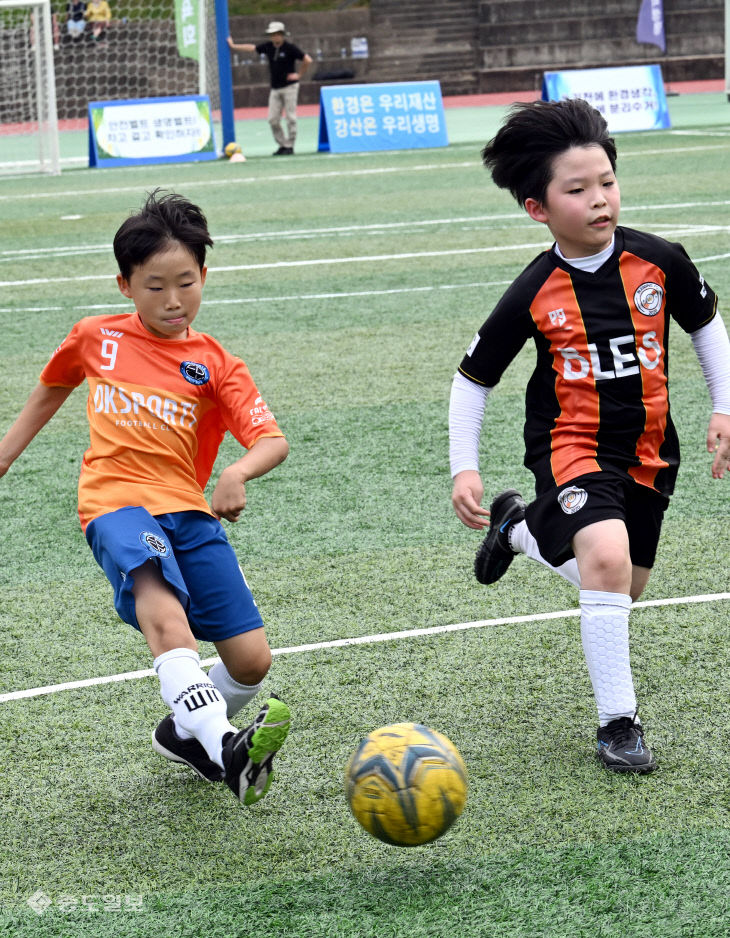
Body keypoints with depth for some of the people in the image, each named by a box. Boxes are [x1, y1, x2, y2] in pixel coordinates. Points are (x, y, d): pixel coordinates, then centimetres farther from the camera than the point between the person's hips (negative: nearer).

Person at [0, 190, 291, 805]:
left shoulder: (215, 364, 6)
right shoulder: (95, 338, 10)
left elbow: (273, 441, -4)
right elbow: (52, 389, 31)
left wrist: (239, 473, -26)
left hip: (189, 509, 2)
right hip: (116, 502, -2)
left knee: (252, 660, -2)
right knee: (163, 614, -33)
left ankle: (184, 733, 29)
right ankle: (226, 751, -51)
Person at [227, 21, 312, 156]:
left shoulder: (290, 48, -10)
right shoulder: (268, 47, 6)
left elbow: (307, 60, -10)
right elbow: (251, 48, 17)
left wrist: (299, 75, -6)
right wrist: (233, 46, 23)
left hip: (289, 87, -6)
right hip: (275, 88, 6)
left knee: (290, 118, -4)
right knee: (273, 119, 1)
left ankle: (290, 146, 2)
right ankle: (282, 145, 11)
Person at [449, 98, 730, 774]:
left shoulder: (660, 262, -10)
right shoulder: (534, 294, -14)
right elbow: (472, 379, -4)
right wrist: (464, 469, -10)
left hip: (646, 450, 4)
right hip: (571, 446, -4)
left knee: (624, 589, 16)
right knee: (607, 560, -28)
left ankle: (520, 527, 43)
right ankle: (617, 721, -15)